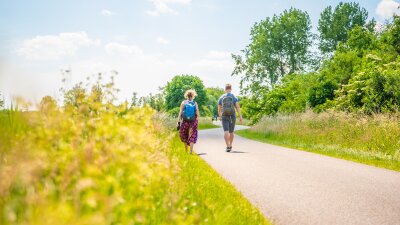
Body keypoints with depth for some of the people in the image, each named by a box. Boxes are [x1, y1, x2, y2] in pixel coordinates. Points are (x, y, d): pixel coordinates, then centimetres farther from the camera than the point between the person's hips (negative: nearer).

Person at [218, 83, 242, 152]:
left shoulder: (221, 98, 5)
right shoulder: (234, 96, 1)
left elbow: (219, 110, 10)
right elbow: (237, 107, -11)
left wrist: (220, 116, 28)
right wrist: (240, 116, -14)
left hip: (224, 117, -1)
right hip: (232, 117, 1)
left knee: (226, 132, -10)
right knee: (231, 132, 17)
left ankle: (228, 146, -26)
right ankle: (230, 146, 30)